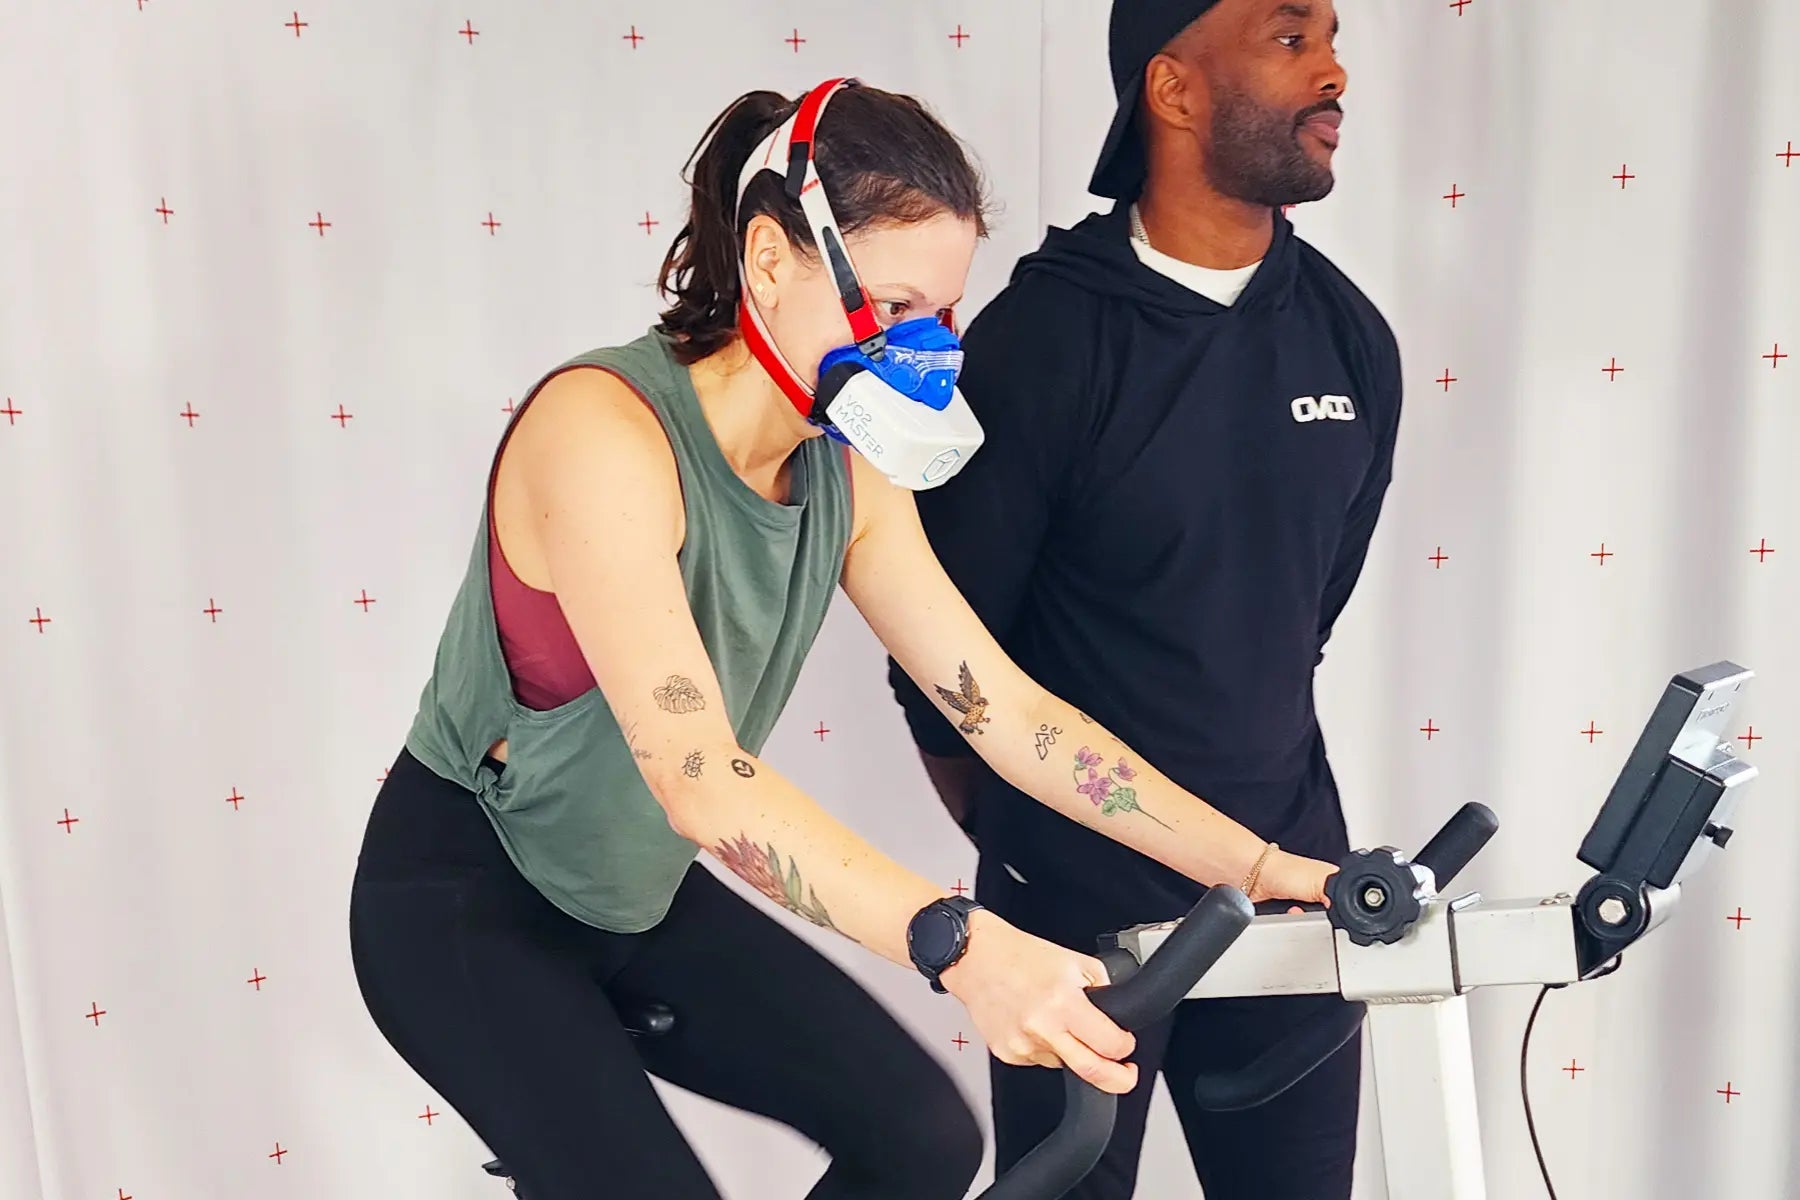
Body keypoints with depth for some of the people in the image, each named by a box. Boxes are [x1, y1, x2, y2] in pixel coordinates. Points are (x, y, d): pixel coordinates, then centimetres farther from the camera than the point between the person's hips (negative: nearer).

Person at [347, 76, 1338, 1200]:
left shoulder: (848, 476, -6)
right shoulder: (602, 424, -28)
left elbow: (1009, 708, -8)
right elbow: (693, 773, -38)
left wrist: (1263, 870, -14)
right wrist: (959, 944, -49)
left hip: (638, 897, 7)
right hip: (464, 902, -6)